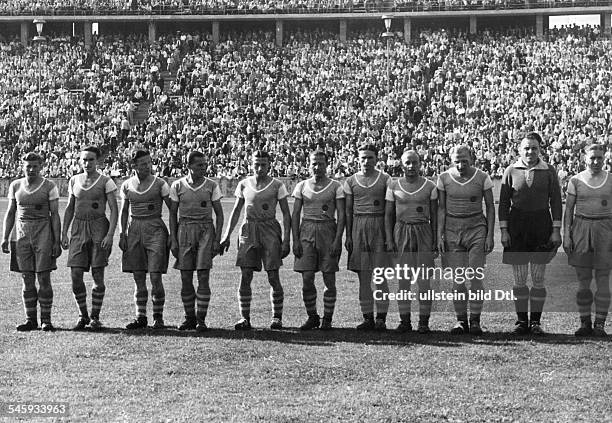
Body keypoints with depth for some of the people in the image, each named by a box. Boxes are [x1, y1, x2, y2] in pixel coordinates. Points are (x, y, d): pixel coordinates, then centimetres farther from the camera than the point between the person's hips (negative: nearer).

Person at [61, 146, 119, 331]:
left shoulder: (106, 182, -2)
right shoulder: (74, 181, 11)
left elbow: (114, 210, -5)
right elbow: (69, 208, 17)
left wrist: (110, 235, -15)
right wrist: (64, 233, 9)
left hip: (99, 228, -3)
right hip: (78, 229, 4)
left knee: (98, 276, -3)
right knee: (75, 276, -3)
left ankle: (95, 317, 10)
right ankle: (83, 316, 13)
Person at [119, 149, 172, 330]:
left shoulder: (159, 184, -2)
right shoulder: (127, 185, 7)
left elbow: (173, 209, 1)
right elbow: (124, 212, 14)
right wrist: (122, 234, 6)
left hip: (155, 229, -3)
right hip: (134, 230, 3)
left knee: (155, 277, -8)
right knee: (138, 278, 5)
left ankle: (158, 317, 3)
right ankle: (141, 317, 12)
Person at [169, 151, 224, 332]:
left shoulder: (211, 186, 2)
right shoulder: (178, 186, 3)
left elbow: (219, 214, 5)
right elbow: (173, 214, 7)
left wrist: (217, 239, -3)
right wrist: (173, 241, 1)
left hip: (206, 230, -1)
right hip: (185, 230, 1)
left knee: (203, 277, -6)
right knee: (185, 278, 3)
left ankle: (201, 319, -1)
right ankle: (189, 318, 13)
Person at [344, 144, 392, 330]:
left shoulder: (385, 179, 5)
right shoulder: (351, 181, 10)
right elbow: (348, 211, 10)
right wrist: (348, 236, 4)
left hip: (379, 226, -2)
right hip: (359, 227, 2)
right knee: (363, 276, 2)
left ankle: (381, 317, -1)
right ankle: (367, 317, 7)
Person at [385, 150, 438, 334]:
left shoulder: (429, 186, 4)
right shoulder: (394, 186, 6)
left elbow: (434, 215, 6)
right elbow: (388, 215, 7)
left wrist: (435, 241, 0)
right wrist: (389, 241, -1)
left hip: (424, 232, -1)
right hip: (401, 232, 1)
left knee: (424, 279, -2)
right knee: (402, 279, 1)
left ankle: (424, 321, 4)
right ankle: (404, 320, 7)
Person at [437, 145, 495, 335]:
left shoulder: (482, 178, -2)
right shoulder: (444, 178, 2)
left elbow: (490, 207, 4)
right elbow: (441, 208, 7)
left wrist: (490, 235, -2)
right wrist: (440, 236, 1)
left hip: (476, 228, -1)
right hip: (452, 228, 1)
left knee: (476, 276, -8)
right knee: (457, 278, -1)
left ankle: (475, 320, -1)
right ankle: (461, 320, 6)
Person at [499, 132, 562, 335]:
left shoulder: (549, 171, 3)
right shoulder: (511, 171, 3)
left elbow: (556, 202, 4)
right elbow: (503, 202, 4)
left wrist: (556, 230, -2)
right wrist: (503, 231, -2)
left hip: (541, 225, 0)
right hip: (517, 225, 0)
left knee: (538, 279, 2)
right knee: (519, 278, 2)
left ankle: (536, 321, 9)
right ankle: (521, 320, 10)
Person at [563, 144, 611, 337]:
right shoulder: (576, 181, 6)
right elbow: (568, 209, 6)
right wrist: (566, 235, -2)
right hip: (581, 228, 0)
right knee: (583, 280, 1)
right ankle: (585, 323, 9)